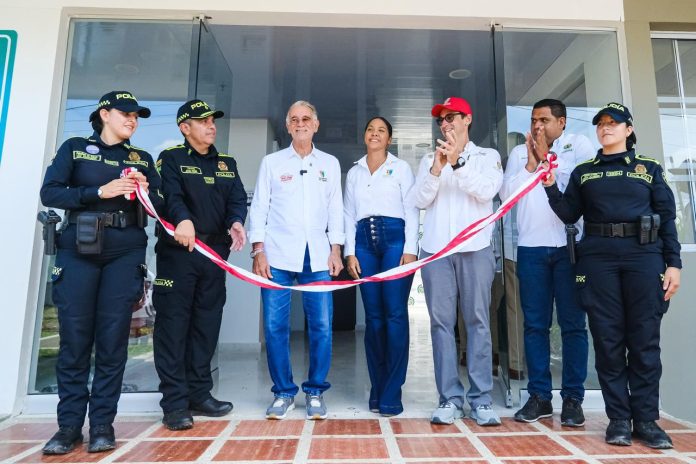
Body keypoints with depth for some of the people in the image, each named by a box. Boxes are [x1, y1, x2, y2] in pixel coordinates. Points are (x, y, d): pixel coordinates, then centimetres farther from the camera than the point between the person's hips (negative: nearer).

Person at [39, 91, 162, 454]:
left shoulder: (142, 158, 15)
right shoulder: (75, 148, 10)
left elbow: (161, 207, 10)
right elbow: (49, 193, -2)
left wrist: (147, 191, -10)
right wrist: (100, 191, -14)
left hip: (126, 253, 1)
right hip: (78, 250, -1)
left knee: (113, 339, 0)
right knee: (74, 337, -1)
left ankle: (102, 424, 10)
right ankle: (69, 425, 12)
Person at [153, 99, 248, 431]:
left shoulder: (227, 164, 17)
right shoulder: (171, 158, 3)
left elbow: (238, 199, 4)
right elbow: (170, 194, -16)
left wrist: (236, 222, -18)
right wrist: (183, 219, -37)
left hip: (214, 251, 5)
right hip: (177, 250, -5)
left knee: (207, 325, 8)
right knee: (174, 323, -3)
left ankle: (199, 394, 19)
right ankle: (175, 403, 5)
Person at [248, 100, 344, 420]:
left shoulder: (330, 164, 14)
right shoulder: (271, 162, 10)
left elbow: (336, 209, 12)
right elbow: (259, 207, 6)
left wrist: (336, 249, 3)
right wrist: (258, 250, -3)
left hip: (318, 256, 1)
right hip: (278, 255, 0)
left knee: (322, 326, -2)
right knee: (275, 326, 0)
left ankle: (315, 392, 15)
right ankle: (283, 392, 16)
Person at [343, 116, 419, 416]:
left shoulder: (401, 167, 10)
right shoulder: (354, 172, 18)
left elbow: (411, 210, 3)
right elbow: (348, 215, 14)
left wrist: (410, 249, -8)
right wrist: (349, 253, 3)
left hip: (394, 238, -3)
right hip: (363, 241, 3)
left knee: (395, 314, -9)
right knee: (373, 316, 3)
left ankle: (391, 394, -3)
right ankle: (377, 389, 11)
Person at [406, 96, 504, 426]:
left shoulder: (487, 156, 13)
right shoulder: (429, 159, 18)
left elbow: (487, 191, -5)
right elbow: (420, 201, 5)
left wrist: (457, 162, -14)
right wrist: (436, 169, -9)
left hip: (475, 249, -2)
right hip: (435, 249, 2)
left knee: (477, 321, -1)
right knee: (441, 322, 0)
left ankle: (481, 400, 6)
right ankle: (450, 399, 7)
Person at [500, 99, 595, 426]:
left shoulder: (579, 144, 9)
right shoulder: (519, 152, 16)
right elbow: (506, 194, 5)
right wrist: (531, 165, -3)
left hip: (570, 245, -2)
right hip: (531, 247, 2)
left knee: (573, 323, 1)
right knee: (535, 324, 4)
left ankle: (573, 398, 10)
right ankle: (539, 396, 12)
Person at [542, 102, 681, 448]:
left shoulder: (650, 168, 13)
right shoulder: (583, 172, 15)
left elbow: (668, 218, 8)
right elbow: (569, 215, 8)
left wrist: (673, 263, -1)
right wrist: (551, 187, -6)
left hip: (644, 257, 0)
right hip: (597, 259, 1)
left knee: (644, 339, 0)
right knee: (608, 339, 1)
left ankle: (646, 419, 10)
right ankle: (618, 418, 9)